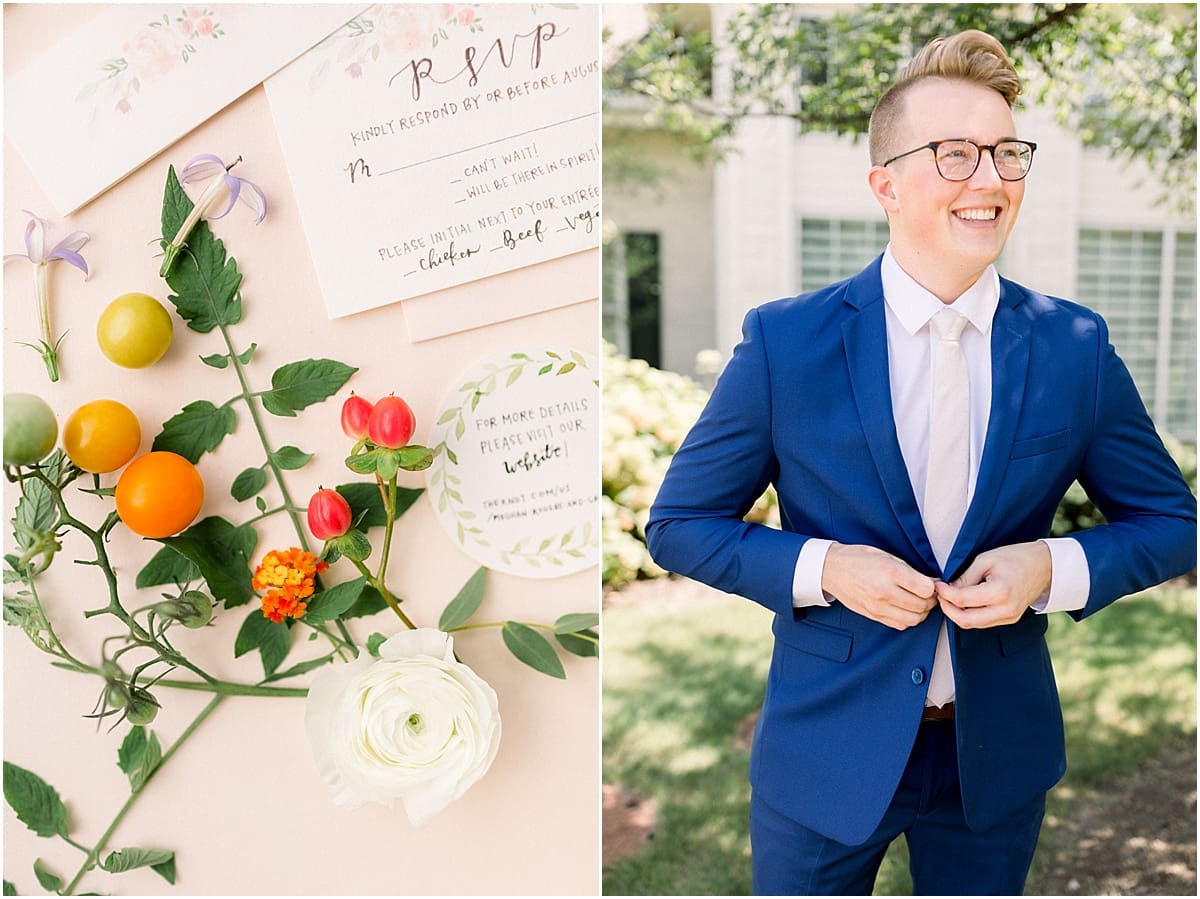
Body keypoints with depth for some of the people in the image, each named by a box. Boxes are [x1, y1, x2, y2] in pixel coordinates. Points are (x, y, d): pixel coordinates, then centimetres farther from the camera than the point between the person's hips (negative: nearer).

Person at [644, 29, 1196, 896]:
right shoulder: (785, 341, -12)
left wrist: (1055, 567, -15)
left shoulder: (1077, 347, -5)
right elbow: (680, 523, -6)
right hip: (826, 752, -2)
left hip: (999, 756, 3)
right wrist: (821, 567, -21)